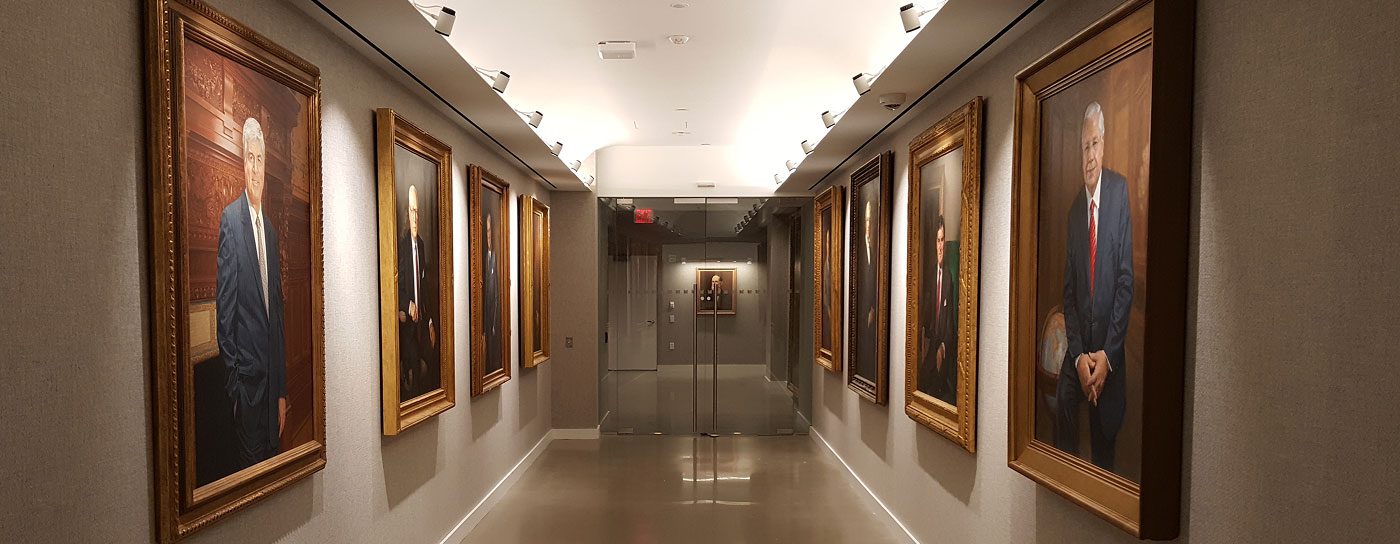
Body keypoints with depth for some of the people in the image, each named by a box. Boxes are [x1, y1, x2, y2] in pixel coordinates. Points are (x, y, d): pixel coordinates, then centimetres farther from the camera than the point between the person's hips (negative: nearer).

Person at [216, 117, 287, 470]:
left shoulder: (271, 229, 13)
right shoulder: (230, 218, -8)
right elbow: (224, 303, -12)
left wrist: (282, 390, 14)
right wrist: (231, 378, -12)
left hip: (273, 376, 6)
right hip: (246, 374, -6)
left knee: (274, 458, 14)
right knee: (250, 462, 2)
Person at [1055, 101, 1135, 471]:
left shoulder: (1120, 190, -7)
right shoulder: (1074, 208, 6)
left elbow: (1126, 279, -10)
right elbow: (1068, 292, 6)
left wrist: (1107, 354, -13)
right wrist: (1079, 354, -5)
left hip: (1110, 350, -3)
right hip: (1078, 347, 3)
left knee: (1105, 447, 6)